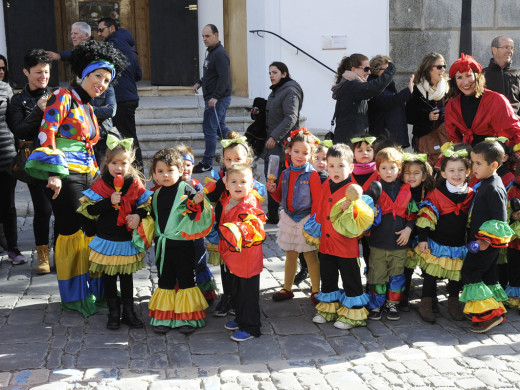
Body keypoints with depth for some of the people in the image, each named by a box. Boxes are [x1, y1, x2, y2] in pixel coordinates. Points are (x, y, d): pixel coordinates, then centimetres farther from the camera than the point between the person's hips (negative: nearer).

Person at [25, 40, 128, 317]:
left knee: (92, 231, 8)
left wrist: (96, 174, 20)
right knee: (70, 233, -1)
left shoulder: (88, 108, 19)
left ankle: (93, 289, 20)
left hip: (86, 175, 8)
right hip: (64, 176, -8)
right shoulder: (63, 97, -6)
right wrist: (54, 173, -25)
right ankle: (74, 296, 10)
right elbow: (46, 133, -17)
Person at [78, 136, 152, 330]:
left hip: (128, 240, 1)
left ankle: (129, 312, 25)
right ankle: (113, 313, 23)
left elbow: (147, 204, 3)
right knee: (109, 277, 10)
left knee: (126, 276, 13)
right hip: (107, 240, -1)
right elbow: (88, 209, -13)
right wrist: (109, 202, -25)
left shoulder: (135, 184, -3)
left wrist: (139, 215, -18)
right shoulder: (100, 185, -9)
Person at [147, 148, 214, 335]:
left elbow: (197, 215, -15)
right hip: (162, 245, 5)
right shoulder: (157, 195, 8)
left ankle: (188, 317, 18)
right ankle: (165, 318, 23)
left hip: (182, 244, -5)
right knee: (164, 281, 13)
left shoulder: (186, 190, -9)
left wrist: (198, 203, -33)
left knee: (185, 280, 7)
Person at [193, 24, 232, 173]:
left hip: (218, 98, -11)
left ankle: (206, 164, 3)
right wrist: (200, 82, 14)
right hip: (213, 98, 11)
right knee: (220, 128, 17)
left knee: (209, 129, -5)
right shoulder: (211, 52, 16)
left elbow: (224, 78, -24)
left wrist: (215, 97, -29)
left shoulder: (220, 54, -17)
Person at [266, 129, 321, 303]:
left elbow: (317, 200, -12)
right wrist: (273, 190, -3)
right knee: (290, 255, 15)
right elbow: (281, 198, 16)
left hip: (306, 220, -5)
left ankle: (315, 290, 14)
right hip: (288, 219, 6)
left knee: (311, 256, 3)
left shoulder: (312, 175, -11)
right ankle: (287, 289, 26)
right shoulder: (285, 174, 6)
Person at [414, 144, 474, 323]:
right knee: (431, 274, 5)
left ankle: (453, 303, 30)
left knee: (457, 275, 12)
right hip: (436, 243, -3)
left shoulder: (471, 195, 1)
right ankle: (426, 304, 18)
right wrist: (422, 238, -12)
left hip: (459, 245, 3)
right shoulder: (436, 194, -10)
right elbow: (425, 217, -9)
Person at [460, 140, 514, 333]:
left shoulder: (494, 188, -21)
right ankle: (497, 311, 25)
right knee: (487, 275, 16)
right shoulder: (485, 183, 10)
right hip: (482, 240, 10)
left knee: (469, 273, -7)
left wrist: (486, 240, -22)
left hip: (487, 243, -10)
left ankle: (489, 313, -4)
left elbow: (500, 220, -23)